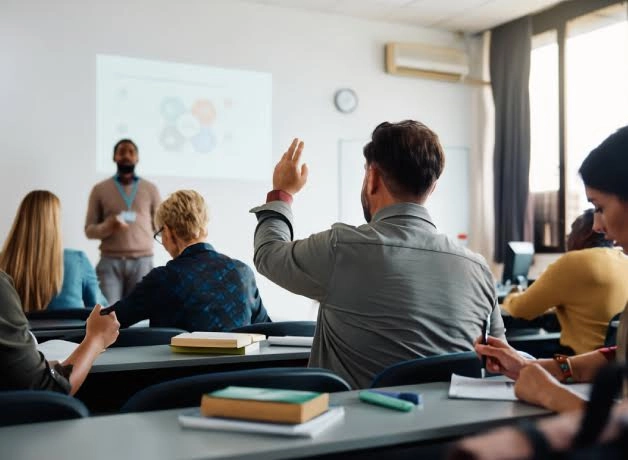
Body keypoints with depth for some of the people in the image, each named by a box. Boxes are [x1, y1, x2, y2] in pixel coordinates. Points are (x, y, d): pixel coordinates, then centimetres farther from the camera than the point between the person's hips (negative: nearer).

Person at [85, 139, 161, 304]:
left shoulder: (150, 189, 11)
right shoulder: (100, 189, 9)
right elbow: (89, 230, 7)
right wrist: (108, 226, -13)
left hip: (142, 261, 1)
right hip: (110, 261, 0)